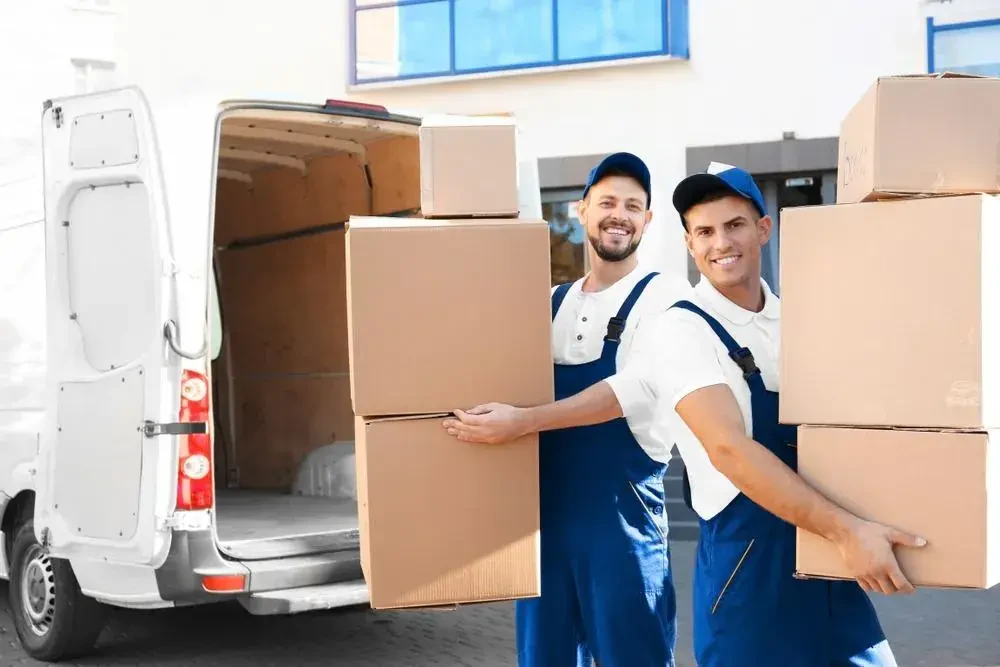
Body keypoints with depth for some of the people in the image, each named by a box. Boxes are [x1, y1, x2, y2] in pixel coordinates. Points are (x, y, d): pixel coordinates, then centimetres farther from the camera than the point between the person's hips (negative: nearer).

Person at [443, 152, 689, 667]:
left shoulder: (663, 295, -5)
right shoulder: (553, 302, 13)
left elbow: (636, 387, -19)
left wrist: (521, 421, -24)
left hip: (621, 509, -5)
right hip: (546, 506, 6)